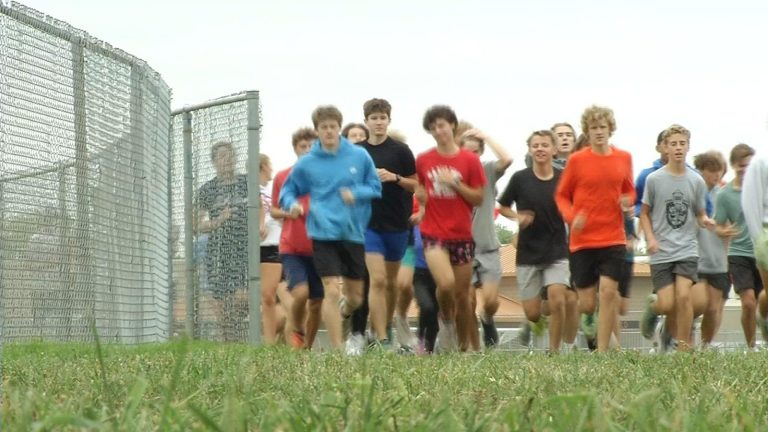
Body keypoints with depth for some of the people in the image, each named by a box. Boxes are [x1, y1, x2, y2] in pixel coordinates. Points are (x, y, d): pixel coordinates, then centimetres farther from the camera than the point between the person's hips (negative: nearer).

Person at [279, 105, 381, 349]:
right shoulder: (306, 163, 2)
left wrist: (356, 194, -13)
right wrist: (292, 204, -11)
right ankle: (337, 349, -4)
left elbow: (375, 188, 7)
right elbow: (288, 191, 12)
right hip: (324, 233, -2)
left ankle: (343, 314, 45)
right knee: (332, 291, -12)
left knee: (355, 297, 9)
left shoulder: (360, 156, 3)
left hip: (354, 232, 2)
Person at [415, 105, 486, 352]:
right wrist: (423, 203, 3)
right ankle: (446, 321, 4)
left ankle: (464, 346, 20)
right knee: (446, 284, -25)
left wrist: (454, 183, -12)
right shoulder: (423, 160, 5)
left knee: (462, 294, 5)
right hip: (433, 234, 0)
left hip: (462, 235, 1)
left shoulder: (470, 160, 0)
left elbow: (478, 199, -1)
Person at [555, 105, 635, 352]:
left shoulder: (623, 158, 5)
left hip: (613, 239, 1)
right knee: (587, 304, -1)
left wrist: (628, 201, -5)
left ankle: (602, 350, -3)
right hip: (582, 240, -1)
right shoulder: (577, 160, -2)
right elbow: (561, 195, 5)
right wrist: (571, 216, -13)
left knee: (608, 291, -11)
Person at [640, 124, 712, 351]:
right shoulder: (654, 179, -1)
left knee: (683, 296, -17)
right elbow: (644, 213, 6)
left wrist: (706, 221, -13)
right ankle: (652, 305, 32)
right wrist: (650, 238, -9)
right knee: (667, 304, -5)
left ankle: (683, 347, -7)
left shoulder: (696, 181, 4)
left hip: (687, 249, 1)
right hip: (661, 252, -1)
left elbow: (700, 214, 11)